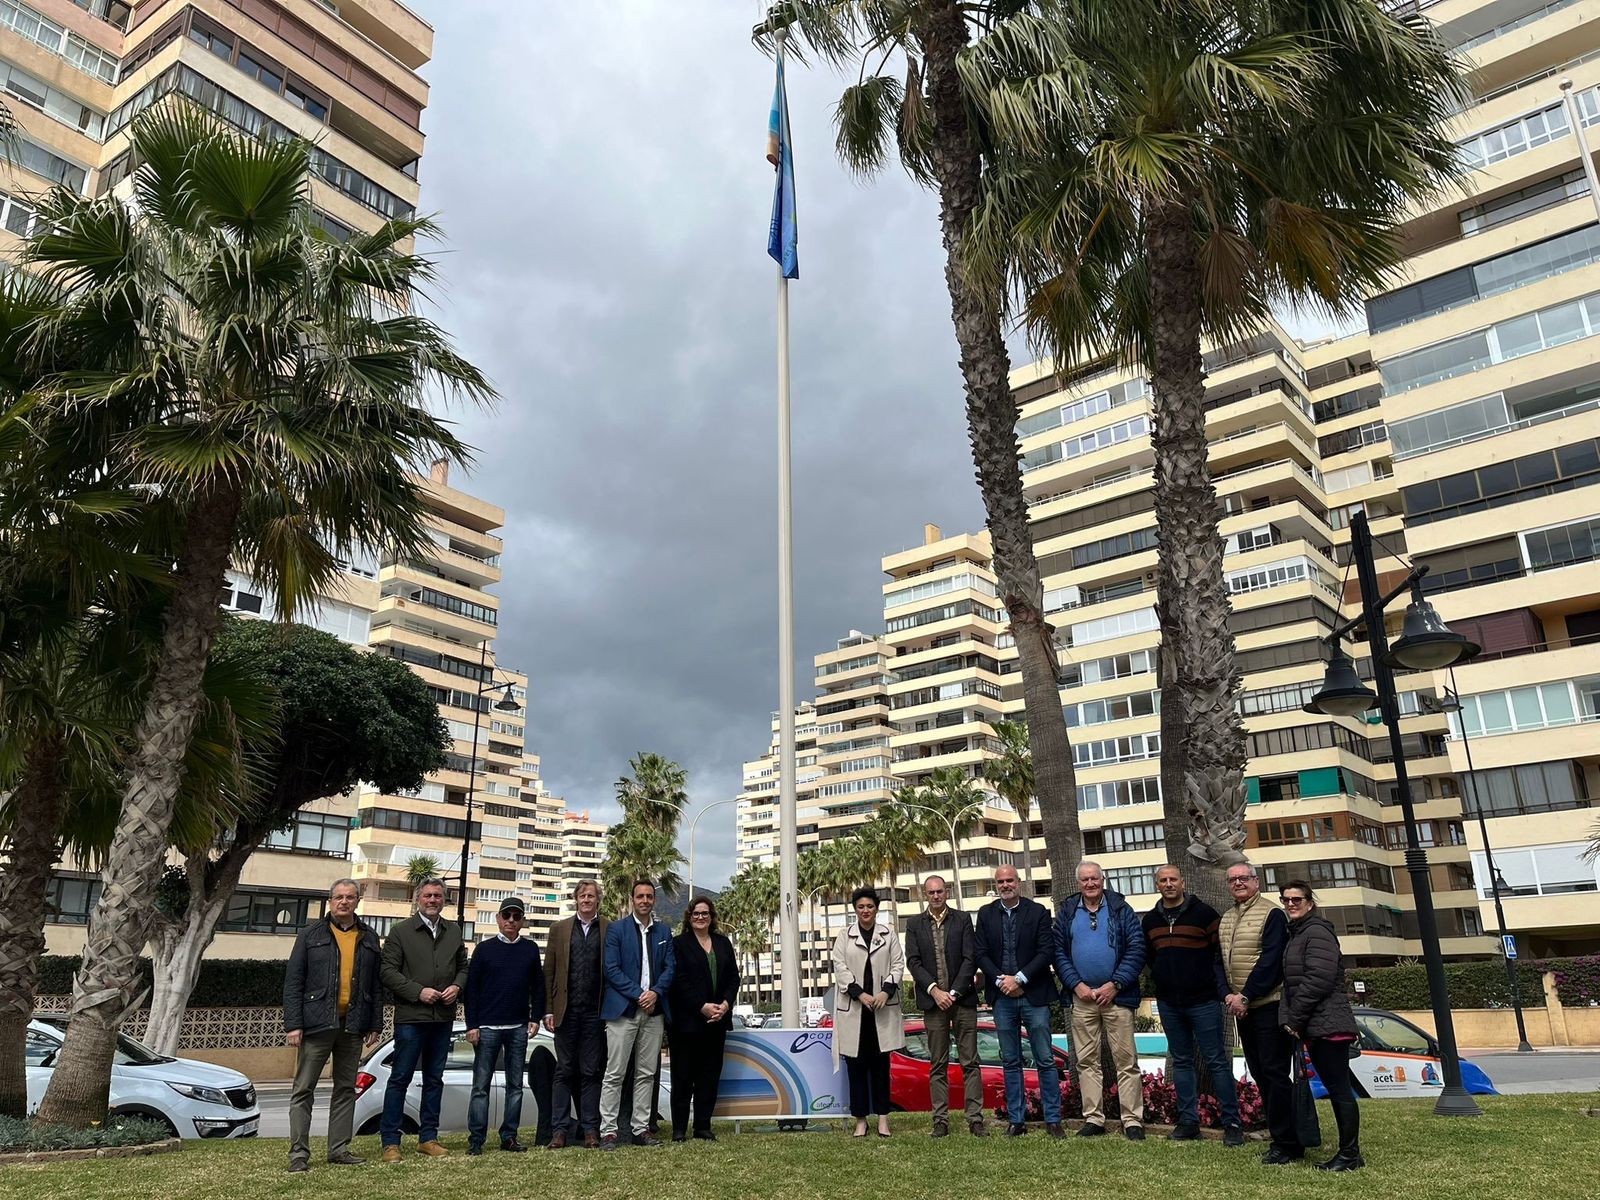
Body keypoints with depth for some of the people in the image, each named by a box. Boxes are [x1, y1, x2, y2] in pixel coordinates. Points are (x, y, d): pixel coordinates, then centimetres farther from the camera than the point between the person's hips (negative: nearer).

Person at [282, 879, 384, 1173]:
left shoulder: (369, 938, 11)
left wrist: (375, 1024, 5)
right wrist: (293, 1024, -10)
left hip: (353, 1026, 3)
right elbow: (293, 982, -1)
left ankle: (339, 1149, 17)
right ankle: (299, 1153, 6)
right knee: (303, 1089, 0)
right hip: (317, 1024, -3)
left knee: (346, 1089, 9)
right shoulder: (311, 935, 3)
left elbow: (376, 985, 11)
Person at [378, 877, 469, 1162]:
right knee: (400, 1078, -1)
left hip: (443, 1018, 5)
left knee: (434, 1079, 11)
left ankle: (428, 1138, 21)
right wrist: (418, 991, -15)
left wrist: (457, 986, -4)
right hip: (410, 1017, -4)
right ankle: (390, 1141, 7)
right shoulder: (401, 932, -1)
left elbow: (463, 967, 17)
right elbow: (388, 971, -6)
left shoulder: (454, 931, 12)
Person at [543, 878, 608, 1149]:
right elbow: (548, 972, 7)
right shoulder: (559, 929, 8)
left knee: (591, 1073, 5)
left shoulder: (611, 930, 4)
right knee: (564, 1071, 6)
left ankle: (590, 1129, 12)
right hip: (567, 1011, 1)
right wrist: (548, 1010, 0)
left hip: (595, 1012, -1)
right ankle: (560, 1130, 11)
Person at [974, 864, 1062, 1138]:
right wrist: (1001, 980, -10)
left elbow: (1047, 951, -7)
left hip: (1033, 995, -2)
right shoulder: (986, 914, 7)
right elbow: (980, 953, 3)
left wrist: (1019, 979, -13)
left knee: (1045, 1060, 0)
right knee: (1010, 1062, 8)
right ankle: (1016, 1120, 15)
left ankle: (1052, 1120, 8)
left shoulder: (1038, 912, 0)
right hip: (1002, 996, 2)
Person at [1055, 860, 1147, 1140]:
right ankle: (1093, 1119, 13)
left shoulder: (1120, 909, 1)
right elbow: (1059, 952, 5)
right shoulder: (1068, 912, 8)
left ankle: (1133, 1120, 5)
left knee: (1126, 1061, -1)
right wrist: (1076, 985, -6)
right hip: (1082, 996, 3)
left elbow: (1136, 949, -5)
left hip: (1116, 995, -2)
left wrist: (1115, 984, -11)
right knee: (1087, 1061, 6)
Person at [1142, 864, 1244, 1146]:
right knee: (1181, 1061, 11)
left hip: (1203, 1001, -5)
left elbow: (1222, 954, -6)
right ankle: (1188, 1121, 18)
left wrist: (1223, 991, -13)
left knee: (1217, 1061, -1)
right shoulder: (1151, 920, 10)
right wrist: (1160, 981, 10)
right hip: (1168, 1004, 5)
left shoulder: (1204, 913, -5)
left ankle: (1232, 1123, 6)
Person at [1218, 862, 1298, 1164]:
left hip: (1268, 1005, -7)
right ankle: (1280, 1136, 20)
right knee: (1258, 1072, 11)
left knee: (1274, 1072, -6)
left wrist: (1246, 996, -18)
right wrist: (1227, 996, -3)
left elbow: (1271, 960, -16)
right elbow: (1219, 962, 13)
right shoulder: (1225, 920, 14)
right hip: (1241, 1008, 8)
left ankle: (1286, 1142, 0)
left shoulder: (1271, 914, -8)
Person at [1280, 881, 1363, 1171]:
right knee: (1334, 1088, 12)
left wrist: (1294, 1019, -14)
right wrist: (1287, 1018, 4)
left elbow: (1317, 980, -19)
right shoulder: (1295, 934, 18)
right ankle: (1348, 1153, 19)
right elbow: (1290, 983, 18)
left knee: (1339, 1088, -5)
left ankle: (1350, 1154, 1)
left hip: (1328, 1024, -9)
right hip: (1314, 1027, 9)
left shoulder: (1317, 932, -11)